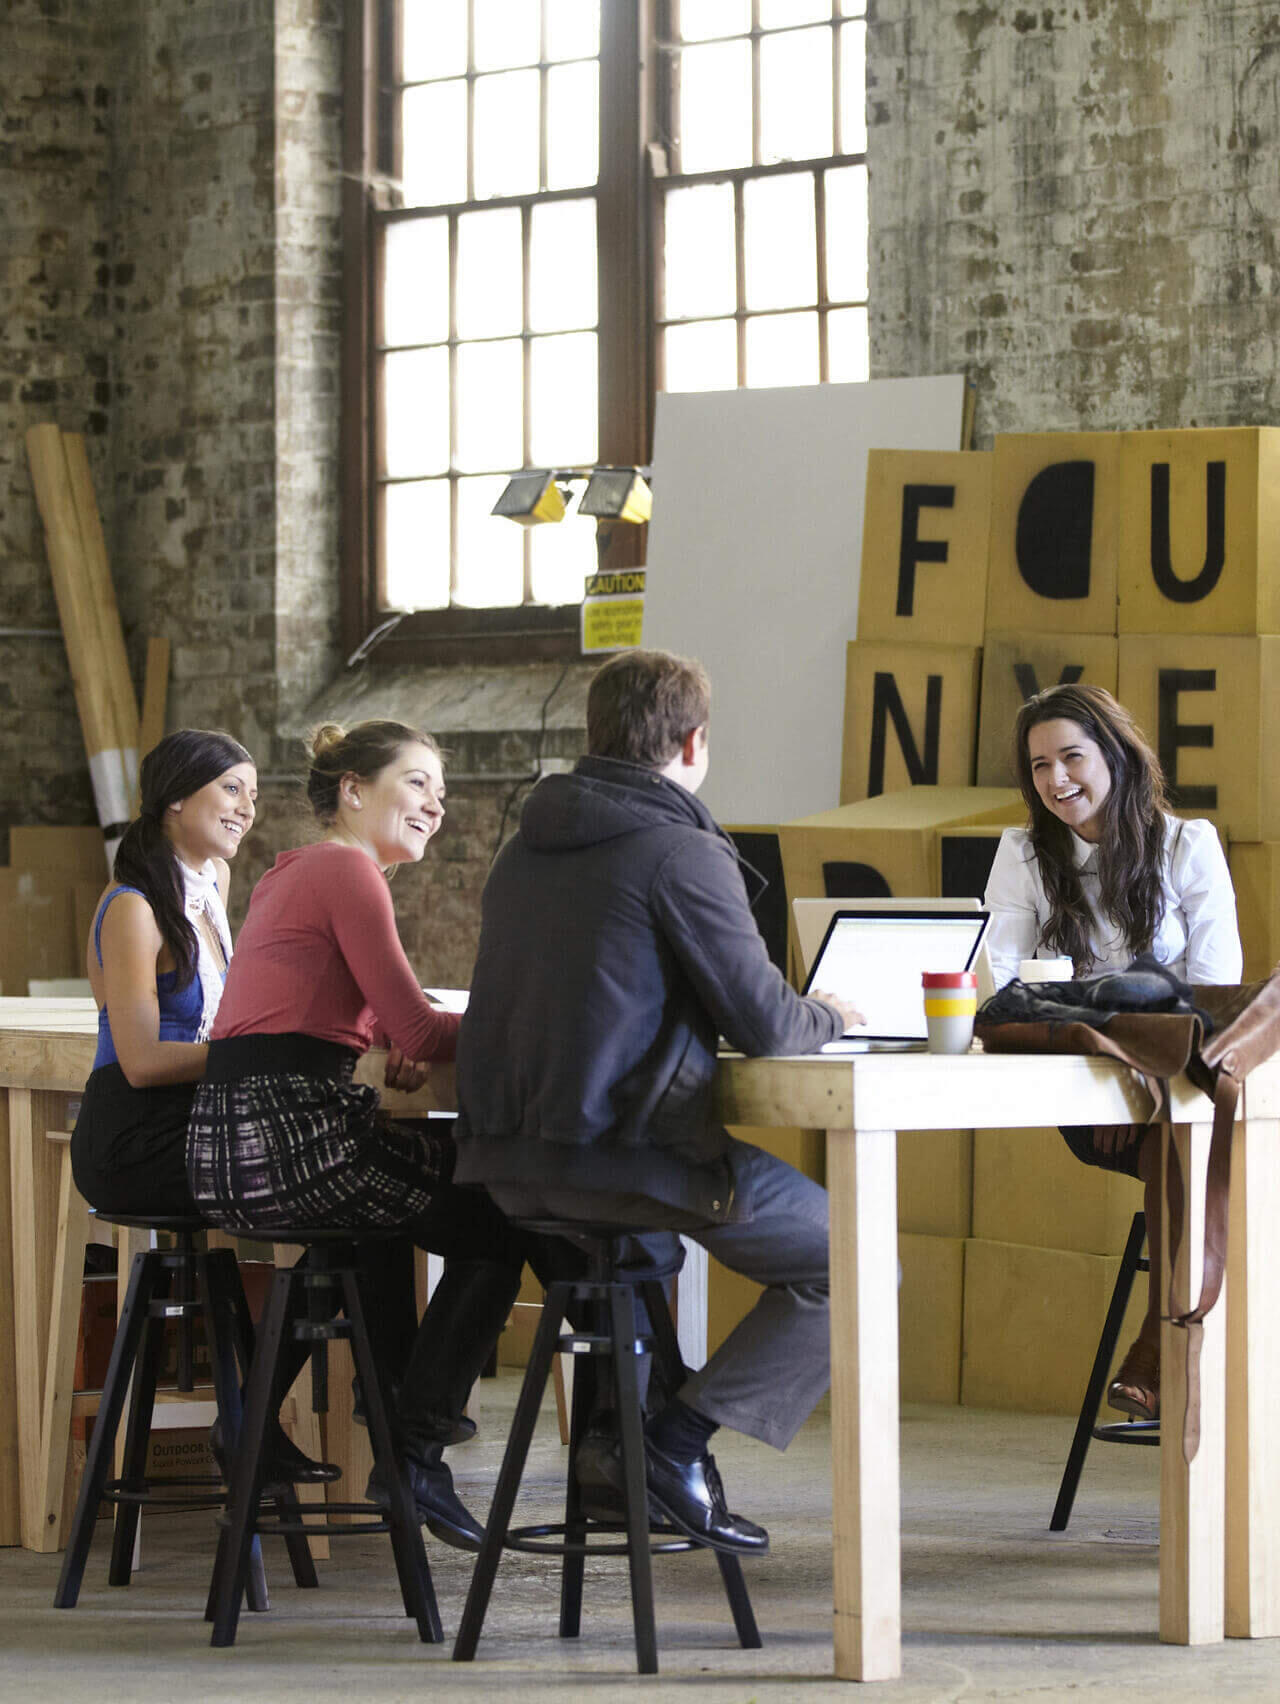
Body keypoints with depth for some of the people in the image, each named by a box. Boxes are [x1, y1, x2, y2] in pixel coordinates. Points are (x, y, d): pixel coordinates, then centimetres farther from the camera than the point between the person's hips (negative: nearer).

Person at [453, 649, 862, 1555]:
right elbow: (764, 1024, -13)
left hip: (510, 1160, 8)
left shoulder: (527, 846, 12)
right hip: (626, 1153, -8)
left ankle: (613, 1428, 27)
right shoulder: (681, 853, -12)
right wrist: (832, 1019, 11)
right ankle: (679, 1437, -5)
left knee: (649, 1231, 40)